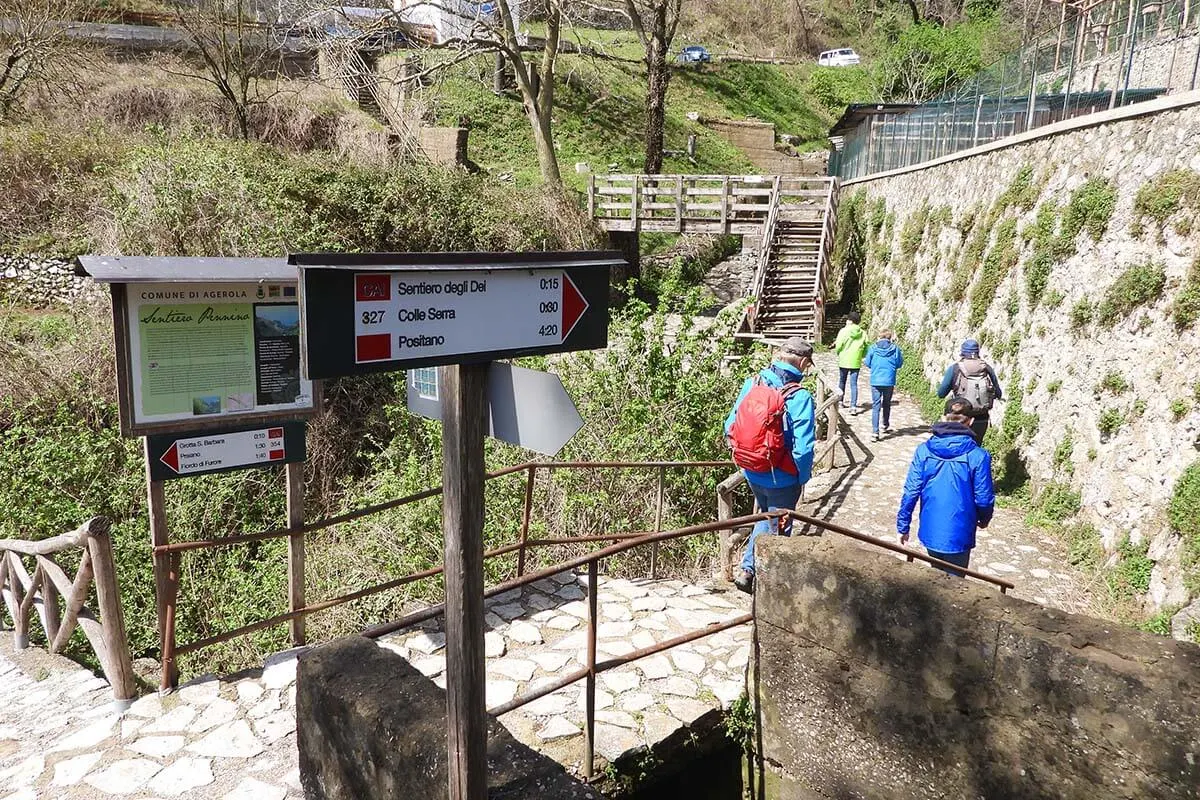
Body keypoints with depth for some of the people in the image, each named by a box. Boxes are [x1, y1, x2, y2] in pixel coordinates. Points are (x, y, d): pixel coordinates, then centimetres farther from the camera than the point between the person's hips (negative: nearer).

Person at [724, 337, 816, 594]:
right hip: (782, 478, -5)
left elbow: (730, 427, -1)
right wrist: (803, 477, -6)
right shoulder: (799, 397, -22)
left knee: (766, 516, 30)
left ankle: (748, 569, 28)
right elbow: (802, 448, -25)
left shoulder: (752, 383, -7)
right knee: (777, 529, 16)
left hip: (751, 472, 5)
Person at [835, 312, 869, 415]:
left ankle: (841, 401, 31)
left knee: (842, 382, 18)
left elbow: (838, 346, -12)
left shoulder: (844, 331, -10)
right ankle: (853, 406, -7)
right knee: (854, 384, 2)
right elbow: (866, 349, 3)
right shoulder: (863, 333, 0)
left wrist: (839, 354, 9)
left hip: (844, 361, -1)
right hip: (856, 362, 1)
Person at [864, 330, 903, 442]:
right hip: (889, 381, 1)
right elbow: (899, 363, 4)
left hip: (875, 381, -1)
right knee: (887, 404, 22)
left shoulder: (873, 348, -4)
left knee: (876, 406, 1)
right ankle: (886, 426, 40)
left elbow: (868, 363, 3)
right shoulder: (895, 348, -3)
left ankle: (875, 432, -9)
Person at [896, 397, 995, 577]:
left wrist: (903, 526, 4)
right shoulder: (978, 456, -15)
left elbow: (911, 492, -7)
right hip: (958, 535, -3)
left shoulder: (924, 450, -9)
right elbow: (984, 498, -8)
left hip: (930, 531, 3)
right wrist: (984, 519, 14)